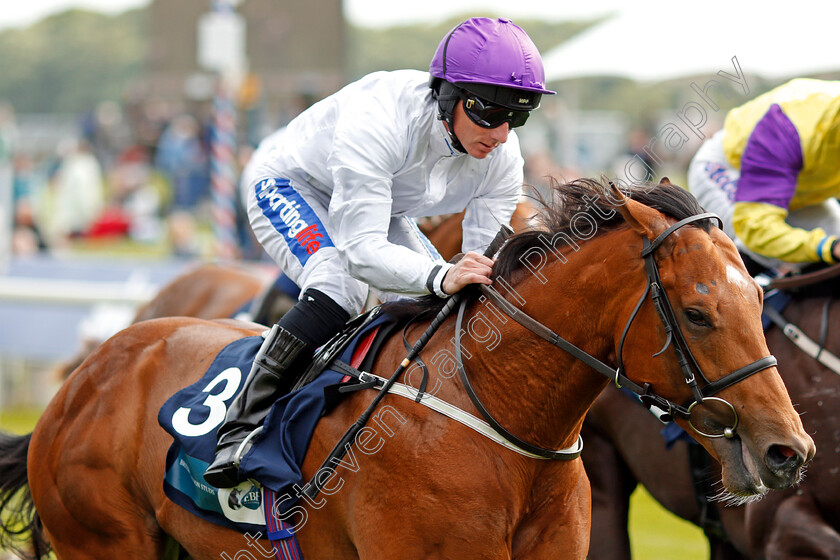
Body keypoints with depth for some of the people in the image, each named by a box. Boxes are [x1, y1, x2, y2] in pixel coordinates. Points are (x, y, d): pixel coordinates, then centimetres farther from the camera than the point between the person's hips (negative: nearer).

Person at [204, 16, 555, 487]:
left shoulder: (503, 159, -22)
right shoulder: (376, 119, -42)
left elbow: (485, 262, -19)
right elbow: (362, 250, -45)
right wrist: (441, 276, -61)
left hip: (381, 207, 7)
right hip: (289, 185, -7)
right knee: (341, 286, -32)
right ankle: (243, 428, -27)